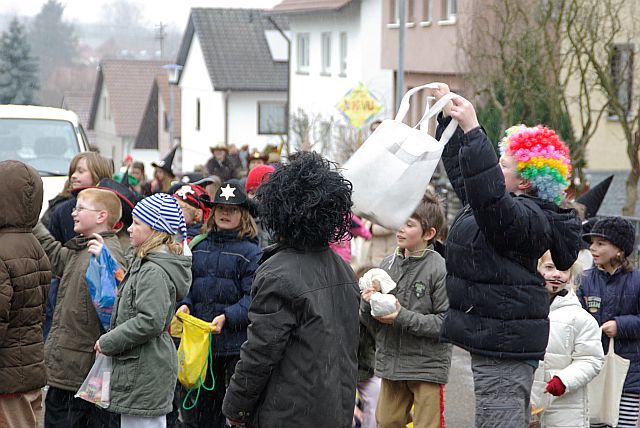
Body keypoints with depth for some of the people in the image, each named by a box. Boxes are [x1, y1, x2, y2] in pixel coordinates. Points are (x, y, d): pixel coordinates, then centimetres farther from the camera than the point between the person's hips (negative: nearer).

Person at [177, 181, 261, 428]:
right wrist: (185, 304, -3)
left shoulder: (251, 252, -3)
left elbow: (253, 297, -10)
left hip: (236, 344, -5)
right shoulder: (199, 247, 14)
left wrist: (227, 317, -22)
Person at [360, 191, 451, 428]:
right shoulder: (388, 263, 3)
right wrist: (368, 304, -12)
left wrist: (403, 317, -21)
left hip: (427, 366, -5)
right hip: (390, 362, 5)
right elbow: (371, 323, 9)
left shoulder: (440, 269, -12)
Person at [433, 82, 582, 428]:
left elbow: (488, 195, -37)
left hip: (504, 342, -11)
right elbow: (461, 168, 26)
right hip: (494, 338, 11)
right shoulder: (513, 206, 14)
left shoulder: (526, 217, -16)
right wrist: (447, 116, 23)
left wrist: (472, 129, -37)